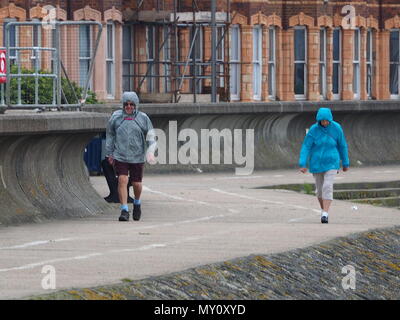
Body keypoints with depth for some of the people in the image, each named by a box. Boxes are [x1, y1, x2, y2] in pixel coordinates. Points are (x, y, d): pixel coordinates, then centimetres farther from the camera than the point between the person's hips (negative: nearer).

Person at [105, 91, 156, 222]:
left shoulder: (143, 118, 2)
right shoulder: (116, 117, 3)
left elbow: (150, 136, 5)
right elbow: (110, 135, 15)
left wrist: (150, 152, -9)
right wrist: (109, 153, 15)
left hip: (137, 157, 0)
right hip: (120, 156, 0)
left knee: (136, 183, 6)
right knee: (122, 180, -14)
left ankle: (137, 203, 36)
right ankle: (124, 210, -11)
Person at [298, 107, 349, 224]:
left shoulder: (336, 128, -10)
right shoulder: (313, 130, -12)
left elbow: (342, 146, 2)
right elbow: (306, 147, -12)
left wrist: (345, 163, 9)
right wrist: (302, 165, -22)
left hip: (331, 162, -1)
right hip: (317, 163, 1)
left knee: (328, 187, -17)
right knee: (320, 189, 12)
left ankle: (325, 214, -21)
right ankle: (323, 210, 37)